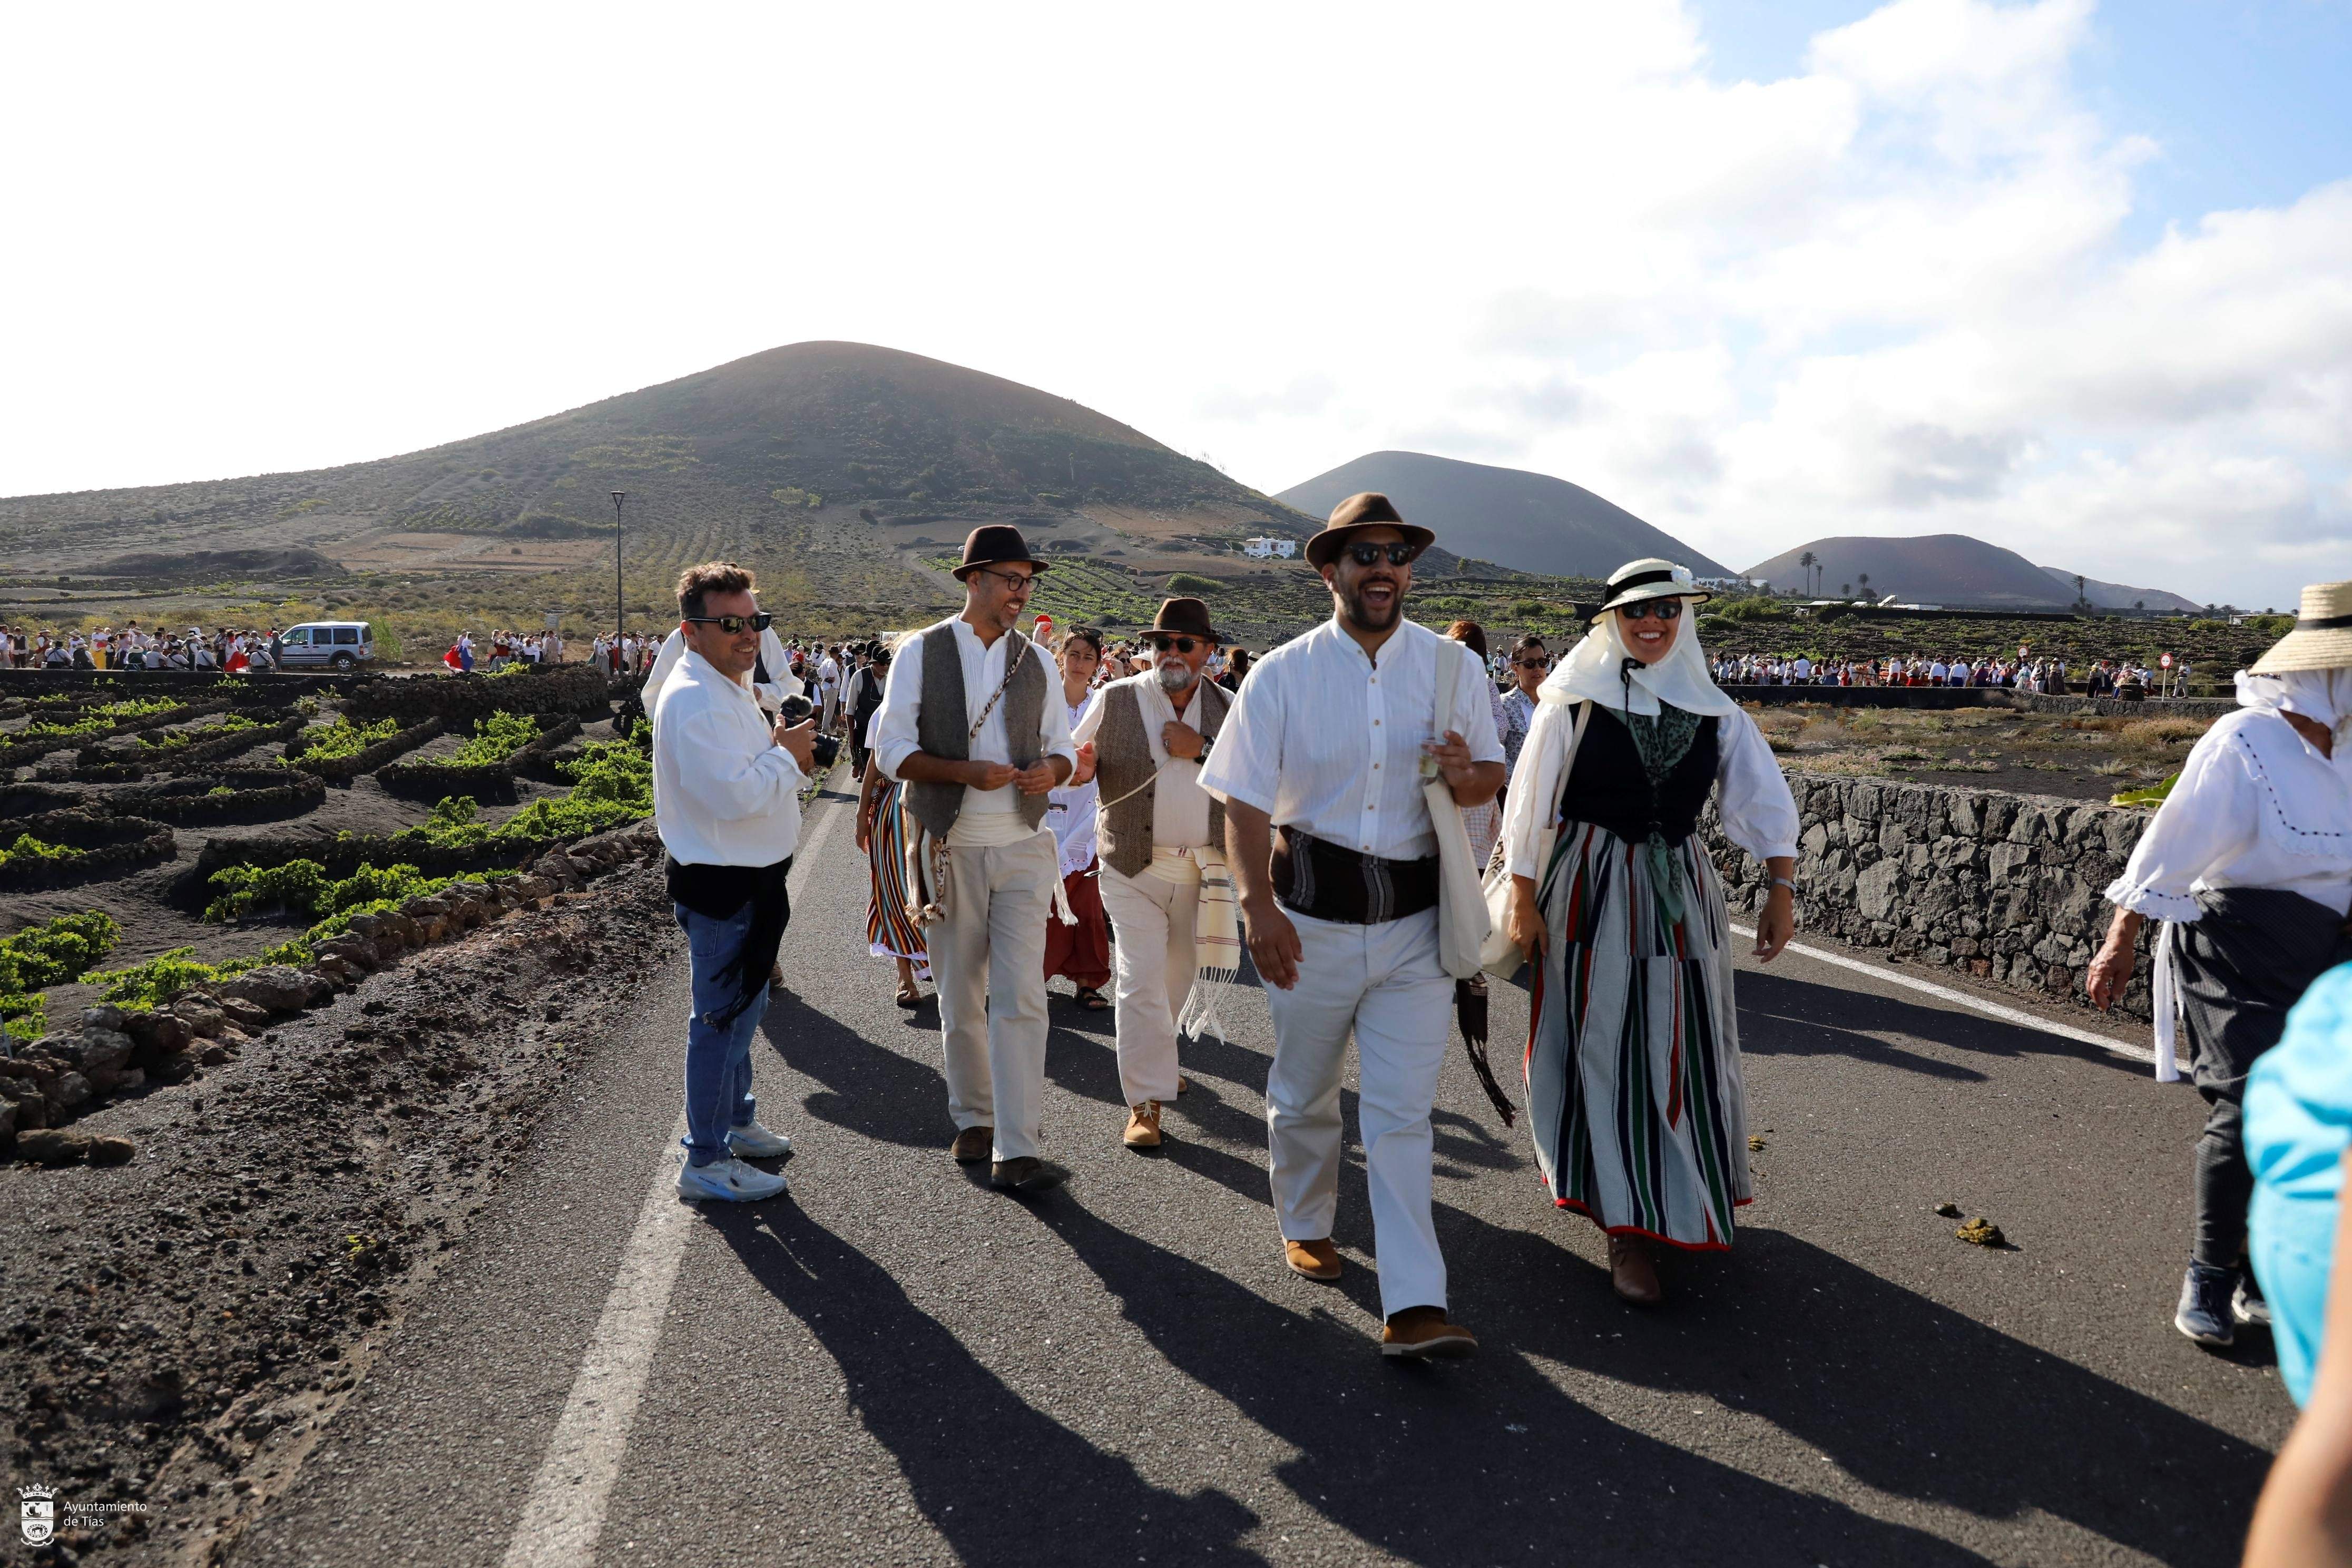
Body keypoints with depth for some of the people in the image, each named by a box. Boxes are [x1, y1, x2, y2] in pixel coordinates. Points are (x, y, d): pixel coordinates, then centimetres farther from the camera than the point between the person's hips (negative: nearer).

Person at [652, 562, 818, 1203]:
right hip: (720, 885, -11)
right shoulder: (694, 700, -22)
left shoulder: (729, 689, 13)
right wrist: (788, 755, -15)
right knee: (722, 1018, -1)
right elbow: (735, 794, -30)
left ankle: (733, 1121, 41)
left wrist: (781, 753, 4)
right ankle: (706, 1162, 11)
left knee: (742, 1009, 23)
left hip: (747, 880, 11)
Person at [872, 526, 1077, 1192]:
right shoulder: (922, 652, 0)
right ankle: (973, 1120, 30)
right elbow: (891, 750, -6)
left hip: (1023, 847, 1)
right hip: (951, 849, -1)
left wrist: (1050, 771, -11)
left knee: (1021, 998, -8)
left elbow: (1064, 749, 14)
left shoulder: (1035, 661, 9)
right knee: (960, 1000, 10)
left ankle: (1015, 1151, -5)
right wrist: (966, 771, -20)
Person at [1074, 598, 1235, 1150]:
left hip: (1202, 868, 3)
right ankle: (1145, 1102, 0)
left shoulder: (1225, 707, 4)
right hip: (1135, 864, -3)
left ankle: (1155, 1057, 41)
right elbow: (1074, 760, 4)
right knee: (1141, 980, -7)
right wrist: (1078, 764, -20)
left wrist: (1201, 749, -16)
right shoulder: (1116, 699, -1)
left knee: (1180, 971, 16)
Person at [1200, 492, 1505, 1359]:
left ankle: (1413, 1306, 3)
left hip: (1415, 921, 0)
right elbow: (1245, 799, -6)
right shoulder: (1282, 674, -3)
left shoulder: (1452, 667, 3)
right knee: (1303, 1095, 16)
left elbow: (1492, 774, 10)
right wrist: (1259, 904, -17)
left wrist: (1467, 775, -15)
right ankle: (1305, 1225, 41)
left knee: (1403, 1112, -1)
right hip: (1314, 919, 0)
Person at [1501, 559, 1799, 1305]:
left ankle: (1686, 1193, 36)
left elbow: (1763, 800, 2)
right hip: (1591, 889, -3)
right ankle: (1626, 1226, 8)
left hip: (1682, 890, 4)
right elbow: (1531, 804, -4)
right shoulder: (1573, 703, -4)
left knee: (1687, 1045, 12)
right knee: (1607, 1052, 0)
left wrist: (1782, 888, -7)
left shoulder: (1712, 710, 5)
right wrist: (1524, 898, -6)